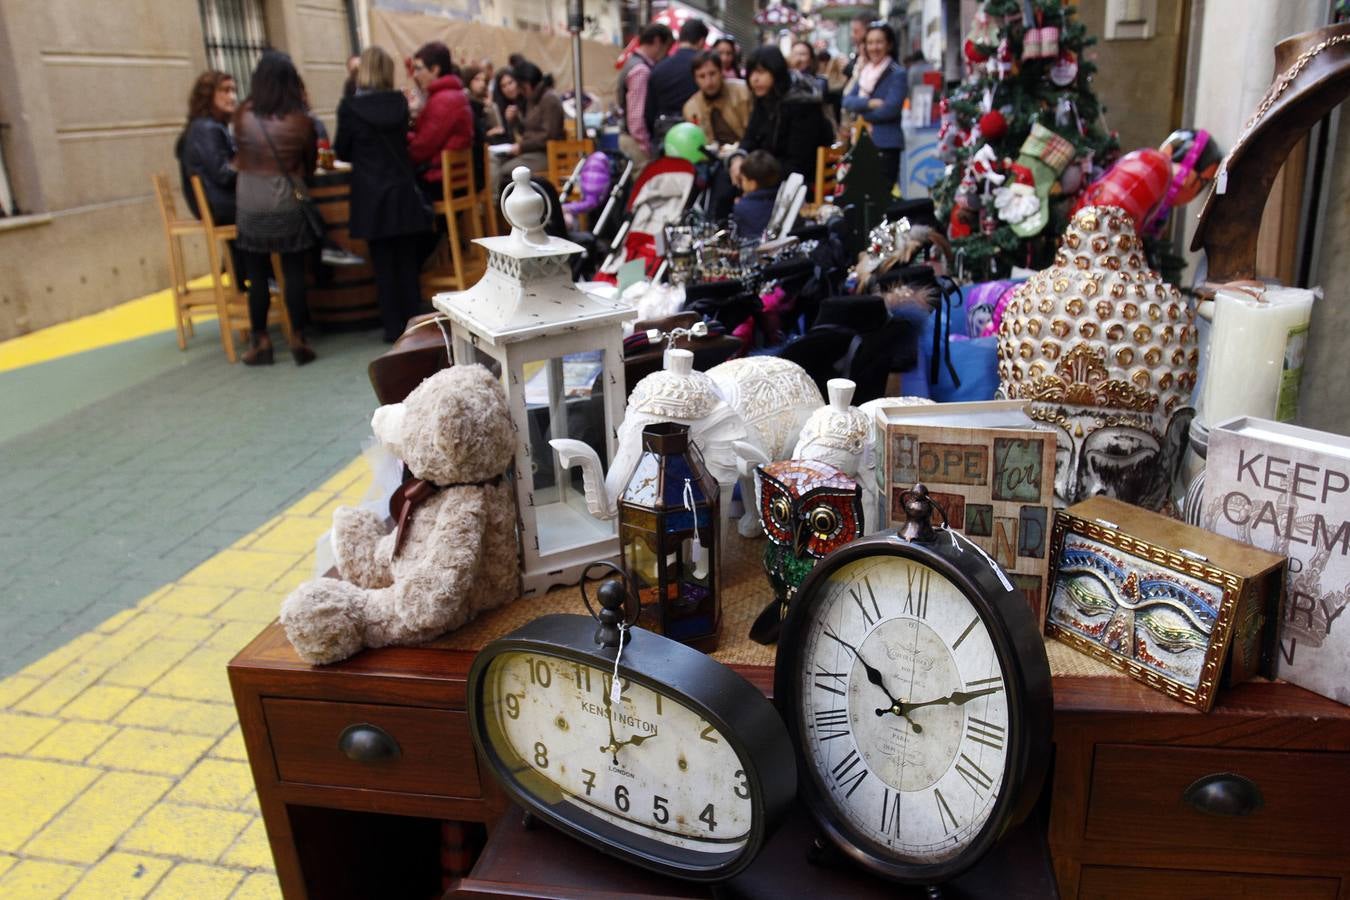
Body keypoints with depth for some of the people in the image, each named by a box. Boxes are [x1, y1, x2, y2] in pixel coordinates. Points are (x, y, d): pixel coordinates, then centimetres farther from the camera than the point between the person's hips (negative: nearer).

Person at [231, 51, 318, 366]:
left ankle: (260, 341, 13)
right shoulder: (300, 121, -8)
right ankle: (299, 340, 7)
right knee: (294, 273, 4)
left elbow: (239, 154, 9)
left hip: (250, 206, 1)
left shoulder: (243, 116, -5)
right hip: (288, 206, -1)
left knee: (257, 275, 7)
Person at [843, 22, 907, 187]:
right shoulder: (863, 71, 16)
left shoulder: (897, 74, -4)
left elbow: (890, 109, -15)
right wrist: (869, 103, -14)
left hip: (886, 144, -6)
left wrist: (861, 112, -4)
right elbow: (847, 100, 4)